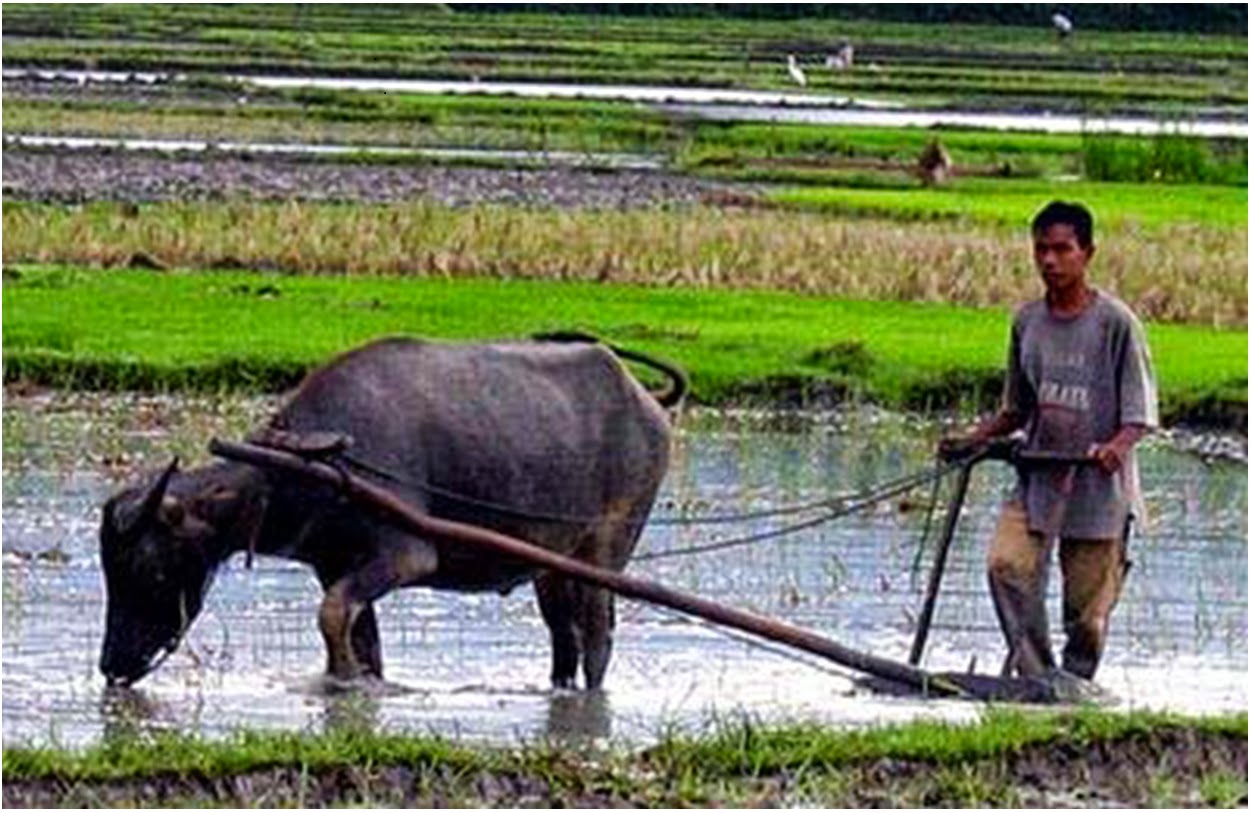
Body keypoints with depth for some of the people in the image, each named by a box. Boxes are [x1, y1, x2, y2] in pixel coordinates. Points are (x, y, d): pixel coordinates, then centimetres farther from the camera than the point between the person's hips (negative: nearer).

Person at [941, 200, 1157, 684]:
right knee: (1007, 566, -19)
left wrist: (1117, 446, -27)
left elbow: (1141, 413, -8)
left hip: (1098, 487, -4)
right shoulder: (1028, 322, 8)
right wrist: (973, 441, 6)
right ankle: (1036, 675, -15)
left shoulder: (1115, 322, -7)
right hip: (1037, 480, 4)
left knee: (1087, 611, -2)